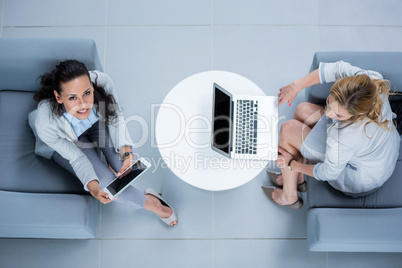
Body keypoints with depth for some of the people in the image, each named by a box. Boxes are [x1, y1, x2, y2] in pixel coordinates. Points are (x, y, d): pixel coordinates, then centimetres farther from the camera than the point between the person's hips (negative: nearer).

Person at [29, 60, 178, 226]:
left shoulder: (102, 82, -38)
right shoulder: (46, 124, -42)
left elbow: (115, 116, -18)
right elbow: (76, 158, -25)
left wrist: (127, 153, -31)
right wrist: (92, 186, -42)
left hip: (95, 122, 3)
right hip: (66, 142, -2)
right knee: (105, 181, -18)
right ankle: (150, 202, 6)